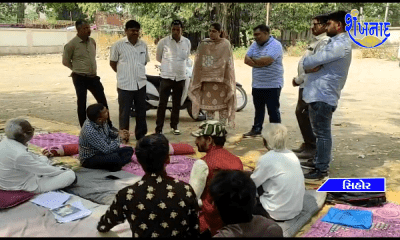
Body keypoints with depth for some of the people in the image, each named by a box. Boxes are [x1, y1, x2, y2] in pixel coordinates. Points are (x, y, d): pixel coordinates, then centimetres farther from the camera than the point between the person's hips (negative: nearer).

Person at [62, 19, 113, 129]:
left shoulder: (92, 41, 7)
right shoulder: (71, 44, -11)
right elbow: (65, 61, -1)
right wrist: (77, 69, 7)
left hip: (93, 77, 6)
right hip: (80, 78, -5)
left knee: (103, 101, 8)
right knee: (82, 104, 4)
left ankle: (109, 125, 22)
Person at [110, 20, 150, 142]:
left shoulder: (143, 45, 6)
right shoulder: (118, 45, -5)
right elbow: (112, 63, 4)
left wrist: (136, 71, 12)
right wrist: (123, 73, 8)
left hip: (141, 83, 4)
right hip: (125, 85, -4)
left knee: (141, 111, 13)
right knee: (124, 112, 3)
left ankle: (141, 134, 27)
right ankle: (123, 136, 15)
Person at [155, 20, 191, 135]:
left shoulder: (187, 42, 4)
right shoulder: (164, 42, -6)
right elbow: (158, 57, 10)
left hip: (181, 77, 3)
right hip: (167, 77, -3)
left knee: (177, 104, 13)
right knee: (162, 104, -5)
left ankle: (174, 126, 26)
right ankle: (158, 129, 1)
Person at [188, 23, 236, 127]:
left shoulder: (226, 44, 1)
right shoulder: (204, 44, 6)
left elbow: (229, 64, 2)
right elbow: (198, 63, 9)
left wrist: (229, 82, -3)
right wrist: (198, 79, 4)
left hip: (221, 79, -2)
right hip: (207, 78, 2)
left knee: (223, 104, 2)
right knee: (208, 104, 5)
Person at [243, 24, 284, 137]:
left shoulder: (275, 45, -12)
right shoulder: (255, 44, 11)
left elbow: (266, 60, -26)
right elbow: (246, 59, 1)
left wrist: (253, 60, -7)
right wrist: (261, 63, -15)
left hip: (272, 85, -7)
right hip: (257, 84, 7)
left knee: (273, 110, 1)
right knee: (258, 109, 18)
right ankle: (256, 129, 32)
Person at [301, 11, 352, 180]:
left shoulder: (340, 44, -16)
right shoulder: (336, 43, 20)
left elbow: (310, 62, -22)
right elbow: (320, 62, 13)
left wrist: (307, 62, 2)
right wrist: (314, 65, -10)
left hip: (323, 96, -10)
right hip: (319, 94, 10)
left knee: (322, 134, -4)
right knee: (320, 132, 18)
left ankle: (321, 171, 2)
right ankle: (318, 162, 30)